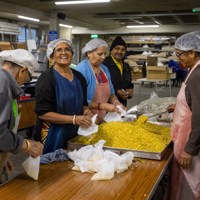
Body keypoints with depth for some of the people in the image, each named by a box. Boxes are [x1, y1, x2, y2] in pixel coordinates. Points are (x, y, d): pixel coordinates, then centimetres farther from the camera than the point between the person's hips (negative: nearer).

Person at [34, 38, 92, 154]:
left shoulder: (79, 77, 6)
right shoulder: (47, 79, -13)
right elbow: (42, 113, -17)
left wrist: (86, 111, -5)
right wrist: (74, 119, -24)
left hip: (76, 135, 6)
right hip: (54, 136, -6)